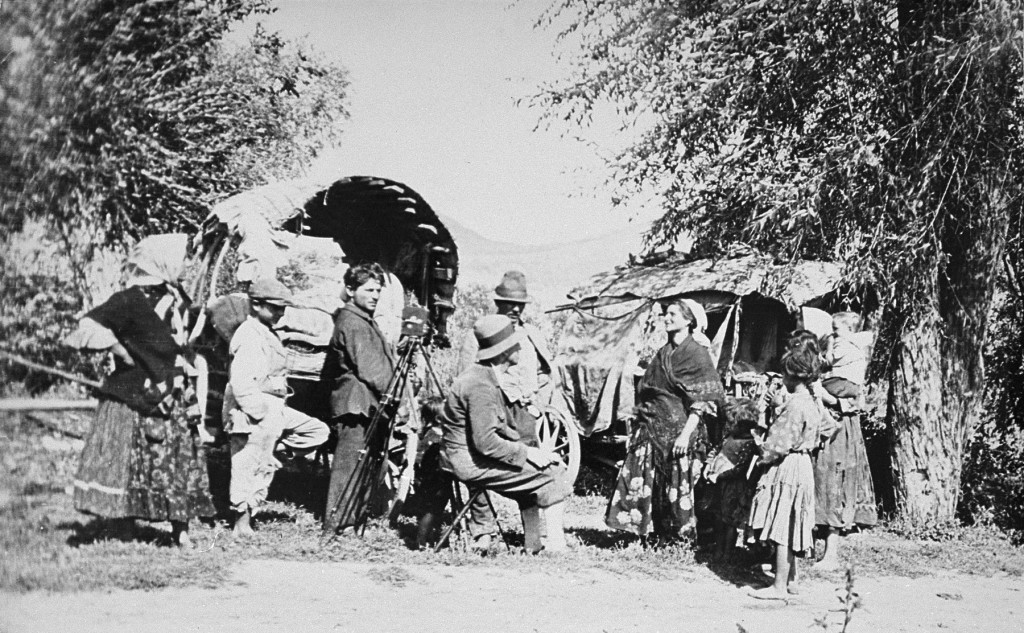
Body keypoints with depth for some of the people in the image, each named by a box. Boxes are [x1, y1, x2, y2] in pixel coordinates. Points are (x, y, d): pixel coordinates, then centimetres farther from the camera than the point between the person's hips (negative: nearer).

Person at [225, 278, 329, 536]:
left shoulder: (268, 335, 15)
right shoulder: (249, 337, -16)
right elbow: (240, 384, -24)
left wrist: (275, 412, 15)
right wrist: (261, 415, -21)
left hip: (274, 411, 10)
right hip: (253, 416, -10)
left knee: (317, 431, 10)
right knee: (250, 467, -2)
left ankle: (272, 449, 6)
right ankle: (242, 524, 6)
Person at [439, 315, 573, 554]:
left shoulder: (486, 376, 13)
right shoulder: (480, 385, -20)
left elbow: (501, 431, 16)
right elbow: (485, 442, -25)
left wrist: (525, 449, 4)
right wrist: (526, 452, -18)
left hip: (471, 456, 10)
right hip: (470, 462, -10)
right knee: (551, 473, -11)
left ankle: (533, 546, 13)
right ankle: (555, 547, -7)